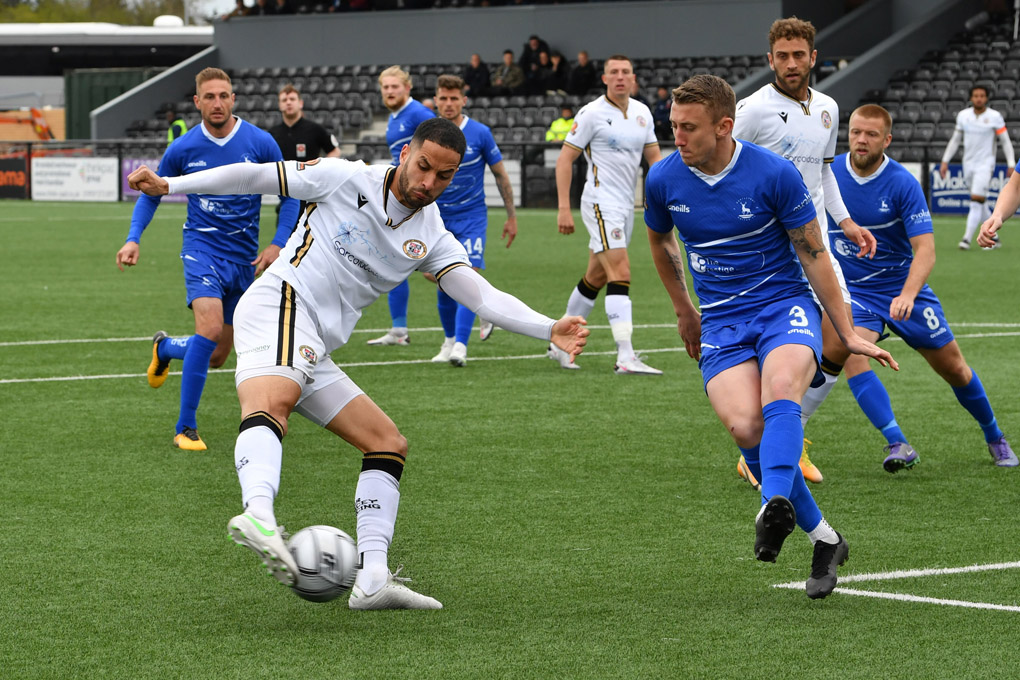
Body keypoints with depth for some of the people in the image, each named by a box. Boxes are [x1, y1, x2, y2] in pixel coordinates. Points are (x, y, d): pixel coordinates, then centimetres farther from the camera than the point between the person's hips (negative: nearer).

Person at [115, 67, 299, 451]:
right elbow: (152, 193, 10)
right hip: (202, 247, -3)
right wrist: (133, 239, -4)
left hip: (244, 257, 3)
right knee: (210, 327, -28)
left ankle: (164, 348, 44)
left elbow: (289, 195, 5)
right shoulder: (183, 149, -5)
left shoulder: (260, 143, -5)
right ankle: (186, 428, -16)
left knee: (216, 357, 8)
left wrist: (278, 244, -7)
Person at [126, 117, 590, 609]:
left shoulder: (431, 240, 13)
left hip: (314, 354, 8)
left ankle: (372, 579, 0)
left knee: (389, 445, 6)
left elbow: (483, 296, 1)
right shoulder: (346, 179, 1)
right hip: (280, 307, -8)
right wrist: (169, 185, 5)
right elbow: (256, 176, 7)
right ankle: (257, 514, -65)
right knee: (271, 403, -37)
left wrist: (550, 330, -15)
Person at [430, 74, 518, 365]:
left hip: (472, 217, -3)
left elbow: (500, 175, 2)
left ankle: (460, 346, -21)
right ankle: (450, 340, 26)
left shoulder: (480, 133, -7)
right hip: (438, 219, 3)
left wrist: (511, 216, 4)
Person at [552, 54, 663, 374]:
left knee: (595, 278, 14)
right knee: (620, 273, -17)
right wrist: (563, 208, -14)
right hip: (601, 201, -7)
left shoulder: (642, 113, 10)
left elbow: (654, 157, 16)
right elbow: (565, 158, -8)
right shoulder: (592, 113, -9)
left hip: (626, 204, 7)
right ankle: (625, 357, -23)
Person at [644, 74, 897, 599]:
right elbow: (660, 241, 22)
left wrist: (847, 334, 1)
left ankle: (775, 508, -56)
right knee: (745, 426, -24)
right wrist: (683, 310, 29)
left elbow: (813, 254, -1)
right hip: (720, 321, 2)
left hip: (785, 305, -2)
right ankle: (823, 539, -10)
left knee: (780, 390, -35)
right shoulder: (664, 179, -1)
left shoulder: (774, 174, -10)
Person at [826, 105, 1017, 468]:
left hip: (902, 289, -1)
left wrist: (908, 294, -38)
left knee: (954, 368, 6)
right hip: (854, 291, 1)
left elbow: (925, 249, -23)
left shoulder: (903, 184, -17)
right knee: (852, 352, -28)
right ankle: (898, 446, -29)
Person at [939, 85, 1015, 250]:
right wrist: (945, 161, 12)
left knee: (976, 201, -15)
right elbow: (955, 140, 15)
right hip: (968, 164, 4)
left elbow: (1005, 142, -1)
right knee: (981, 205, 8)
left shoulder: (995, 117, -6)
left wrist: (1011, 164, -7)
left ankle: (967, 239, -17)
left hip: (985, 164, -4)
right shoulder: (963, 115, 5)